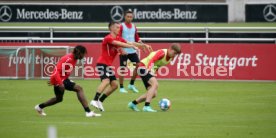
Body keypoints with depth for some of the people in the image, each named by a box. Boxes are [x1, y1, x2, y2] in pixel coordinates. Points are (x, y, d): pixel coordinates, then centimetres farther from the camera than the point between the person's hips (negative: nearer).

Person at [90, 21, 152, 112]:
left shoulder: (118, 39, 11)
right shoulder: (108, 38, -15)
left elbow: (130, 43, 11)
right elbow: (119, 44, -29)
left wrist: (144, 45, 4)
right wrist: (132, 46, -34)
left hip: (108, 65, 9)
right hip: (102, 63, -9)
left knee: (114, 85, 6)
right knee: (106, 81, -28)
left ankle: (100, 101, 10)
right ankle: (95, 100, -31)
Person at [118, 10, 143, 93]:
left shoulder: (134, 27, 10)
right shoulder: (121, 26, -6)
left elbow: (137, 38, 17)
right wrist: (121, 49, -21)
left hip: (133, 51, 5)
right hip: (124, 51, -5)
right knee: (123, 68, -2)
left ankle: (131, 85, 11)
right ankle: (121, 88, 8)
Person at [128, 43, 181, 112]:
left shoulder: (170, 57, 6)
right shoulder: (162, 52, -21)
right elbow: (152, 60, -35)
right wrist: (150, 68, -52)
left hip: (150, 70, 10)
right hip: (144, 67, -10)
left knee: (153, 94, 4)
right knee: (155, 84, -31)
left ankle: (133, 103, 18)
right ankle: (147, 106, -37)